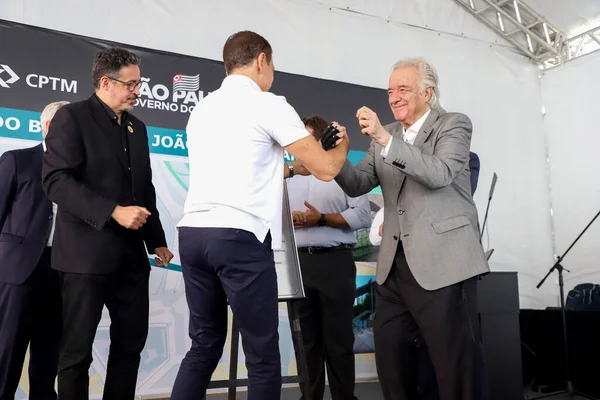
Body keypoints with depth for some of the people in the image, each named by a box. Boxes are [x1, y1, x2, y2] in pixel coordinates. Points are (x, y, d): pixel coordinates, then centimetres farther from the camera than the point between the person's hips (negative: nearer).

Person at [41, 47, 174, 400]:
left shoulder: (137, 127, 16)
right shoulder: (72, 117, -4)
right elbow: (56, 180, -15)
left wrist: (157, 240, 13)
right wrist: (114, 212, -22)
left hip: (131, 253, 6)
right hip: (86, 252, -6)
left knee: (132, 342, 10)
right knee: (78, 349, 5)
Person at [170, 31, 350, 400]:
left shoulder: (203, 109, 19)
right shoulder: (269, 105, -1)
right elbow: (326, 169, -2)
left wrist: (291, 168, 30)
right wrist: (343, 144, 20)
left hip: (192, 233, 7)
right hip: (239, 237, -7)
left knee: (204, 345, 17)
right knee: (262, 354, 4)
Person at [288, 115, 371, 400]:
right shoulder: (291, 175, 16)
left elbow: (362, 216, -7)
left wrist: (322, 219, -13)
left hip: (335, 261, -4)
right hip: (299, 261, 4)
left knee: (338, 337, 2)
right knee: (307, 337, 11)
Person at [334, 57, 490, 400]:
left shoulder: (454, 124, 1)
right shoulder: (385, 137, 17)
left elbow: (439, 173, -17)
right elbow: (358, 185, 9)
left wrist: (385, 138, -25)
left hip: (442, 263, -5)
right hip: (395, 266, 6)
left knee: (455, 364, 2)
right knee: (390, 360, 11)